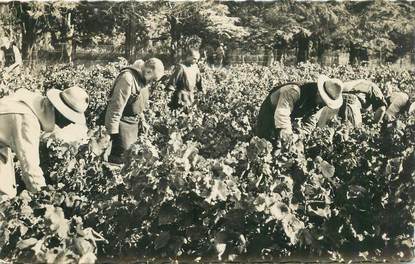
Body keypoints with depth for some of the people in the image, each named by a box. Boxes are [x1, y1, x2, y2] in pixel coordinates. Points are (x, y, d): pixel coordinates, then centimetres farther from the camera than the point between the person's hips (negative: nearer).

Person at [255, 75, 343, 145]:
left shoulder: (319, 104, -14)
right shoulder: (294, 91, -40)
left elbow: (310, 123, -11)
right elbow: (282, 114, -47)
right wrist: (287, 134, -56)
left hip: (290, 118, 6)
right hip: (270, 111, -6)